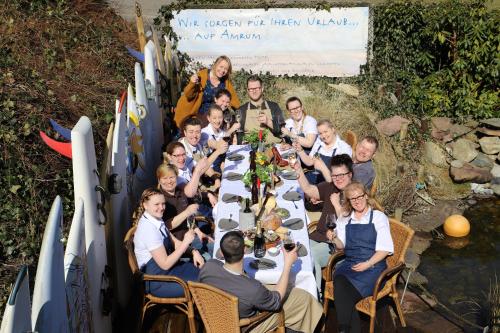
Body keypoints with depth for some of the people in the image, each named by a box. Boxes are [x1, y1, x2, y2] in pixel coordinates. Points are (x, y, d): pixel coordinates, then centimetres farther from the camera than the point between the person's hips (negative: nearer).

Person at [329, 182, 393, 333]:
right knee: (340, 286, -31)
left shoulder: (379, 217, 4)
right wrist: (335, 239, -9)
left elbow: (385, 249, -2)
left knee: (342, 294, -28)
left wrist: (368, 264, -15)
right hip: (349, 264, 3)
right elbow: (342, 246, 13)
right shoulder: (344, 218, 15)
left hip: (373, 266, -3)